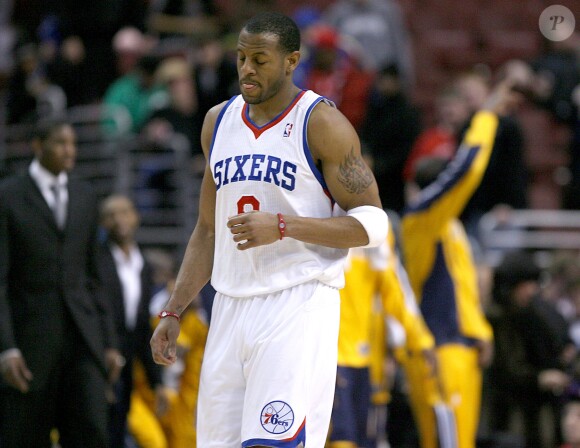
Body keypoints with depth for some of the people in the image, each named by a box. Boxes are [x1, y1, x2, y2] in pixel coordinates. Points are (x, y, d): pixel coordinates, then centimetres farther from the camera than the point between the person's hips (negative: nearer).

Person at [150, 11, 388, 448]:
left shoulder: (322, 123, -6)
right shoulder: (219, 121, 13)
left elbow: (372, 223, -9)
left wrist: (283, 226, -19)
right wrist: (173, 312, 13)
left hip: (298, 306, -6)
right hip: (231, 309, 6)